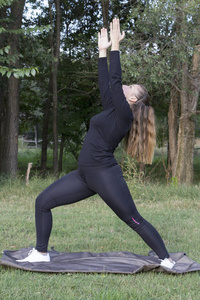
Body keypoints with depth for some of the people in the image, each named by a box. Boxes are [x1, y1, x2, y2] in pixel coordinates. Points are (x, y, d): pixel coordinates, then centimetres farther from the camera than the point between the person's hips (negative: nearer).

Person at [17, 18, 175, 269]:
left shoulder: (124, 115, -8)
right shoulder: (112, 111, 15)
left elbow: (114, 80, -14)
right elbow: (105, 83, 21)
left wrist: (115, 46, -11)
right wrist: (102, 50, 25)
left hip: (105, 175, -9)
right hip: (86, 175, 9)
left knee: (134, 220, -2)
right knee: (43, 202, 4)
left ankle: (166, 259, 10)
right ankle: (41, 253, 12)